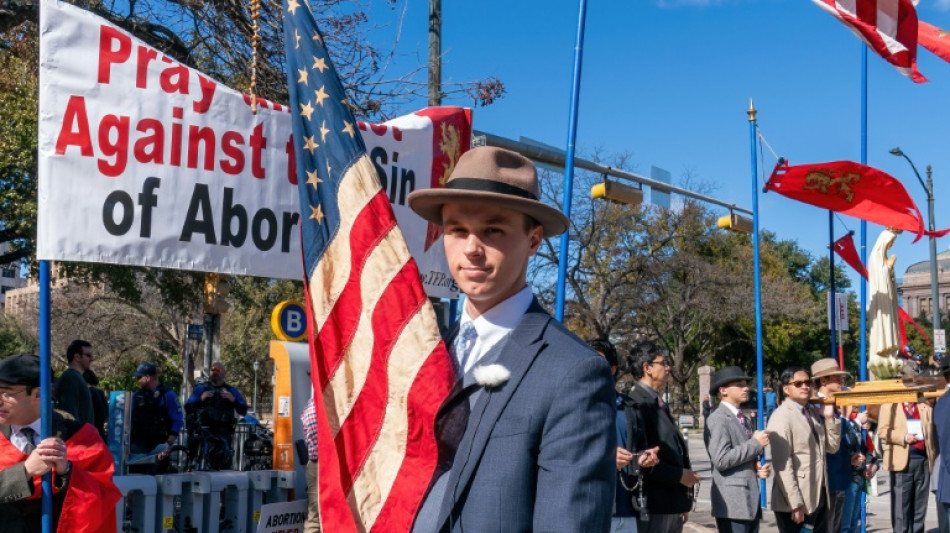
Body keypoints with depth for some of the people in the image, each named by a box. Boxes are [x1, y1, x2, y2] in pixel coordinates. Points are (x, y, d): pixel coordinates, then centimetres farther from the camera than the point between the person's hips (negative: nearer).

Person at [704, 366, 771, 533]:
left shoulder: (746, 420, 19)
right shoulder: (718, 419, -10)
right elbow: (721, 459, -21)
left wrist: (758, 468, 5)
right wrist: (756, 443, -14)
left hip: (751, 501, 9)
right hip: (732, 503, -9)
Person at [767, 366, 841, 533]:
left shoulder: (814, 413, 12)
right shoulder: (781, 417, -13)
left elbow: (832, 447, 15)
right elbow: (782, 465, -17)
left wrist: (829, 418, 2)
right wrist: (795, 503, -20)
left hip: (819, 496, 8)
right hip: (795, 501, -8)